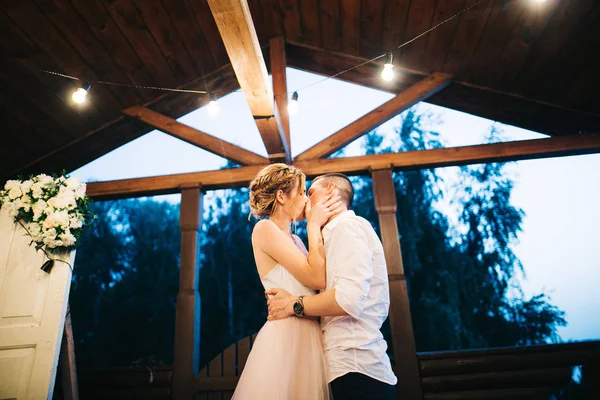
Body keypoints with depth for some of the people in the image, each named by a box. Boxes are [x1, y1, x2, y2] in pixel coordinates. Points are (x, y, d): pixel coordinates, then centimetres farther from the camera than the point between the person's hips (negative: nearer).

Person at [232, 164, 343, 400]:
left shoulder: (295, 240, 17)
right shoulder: (265, 229, -10)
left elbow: (320, 277, 3)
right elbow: (317, 279, -16)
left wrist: (323, 226, 5)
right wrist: (314, 226, -6)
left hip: (308, 334, 8)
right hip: (286, 335, -8)